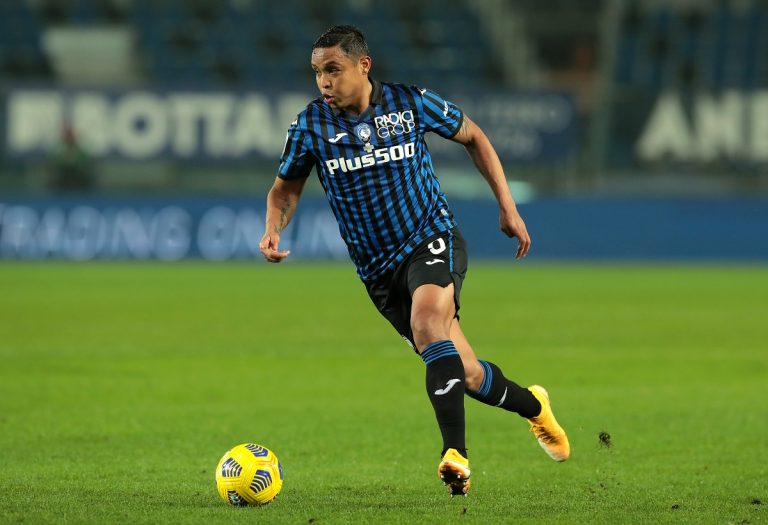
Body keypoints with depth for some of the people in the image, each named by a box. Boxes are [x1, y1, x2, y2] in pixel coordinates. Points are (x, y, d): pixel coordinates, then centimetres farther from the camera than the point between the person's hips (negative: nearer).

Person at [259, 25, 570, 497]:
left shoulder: (411, 103, -8)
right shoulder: (311, 126, -5)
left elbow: (473, 137, 8)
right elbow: (286, 189, 10)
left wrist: (508, 206, 6)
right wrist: (274, 229, -12)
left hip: (432, 239, -3)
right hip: (379, 270, 3)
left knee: (427, 322, -35)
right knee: (466, 374, 4)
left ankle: (456, 454, -40)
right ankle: (532, 406, 36)